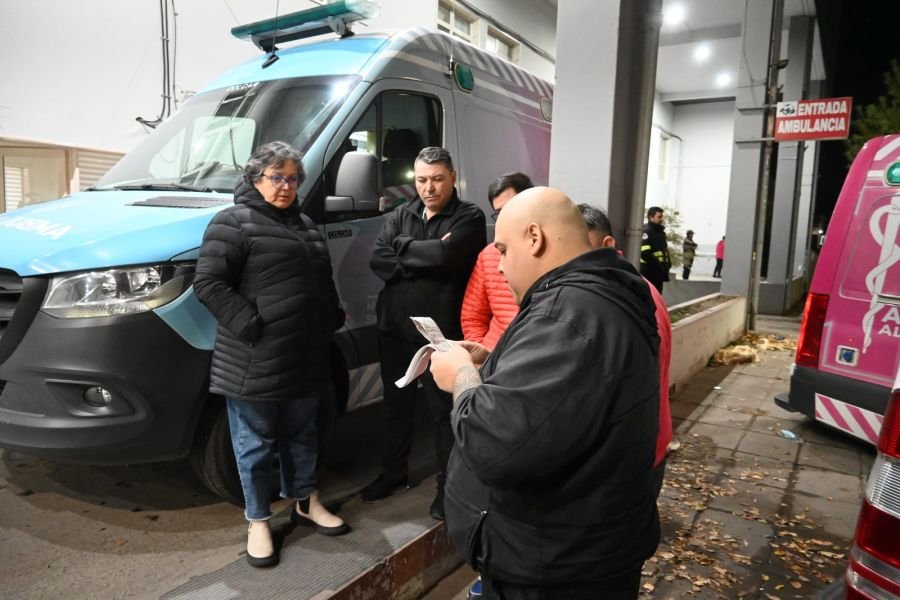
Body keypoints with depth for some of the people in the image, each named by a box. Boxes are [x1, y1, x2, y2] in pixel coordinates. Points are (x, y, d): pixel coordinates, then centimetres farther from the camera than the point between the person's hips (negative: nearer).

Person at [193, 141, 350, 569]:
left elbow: (324, 282, 23)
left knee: (302, 435, 20)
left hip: (305, 358, 7)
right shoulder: (233, 223, -8)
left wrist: (333, 319, 10)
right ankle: (258, 522, 24)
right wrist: (249, 325, -21)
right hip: (254, 362, -7)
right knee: (255, 444, 7)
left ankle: (306, 503, 37)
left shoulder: (305, 225, 16)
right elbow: (208, 282, -16)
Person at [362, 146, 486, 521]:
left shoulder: (469, 217, -5)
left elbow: (445, 254, -24)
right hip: (395, 328, 6)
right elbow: (377, 261, -4)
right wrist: (426, 258, -15)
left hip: (440, 332, -5)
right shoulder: (400, 215, 10)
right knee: (396, 405, 19)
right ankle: (394, 473, 37)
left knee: (444, 411, 7)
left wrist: (402, 246, -8)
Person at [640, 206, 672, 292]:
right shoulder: (646, 231, -12)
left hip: (659, 272, 9)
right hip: (648, 272, -9)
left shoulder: (661, 232, 17)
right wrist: (658, 266, -19)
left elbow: (665, 251, 23)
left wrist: (667, 264, 8)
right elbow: (645, 253, -21)